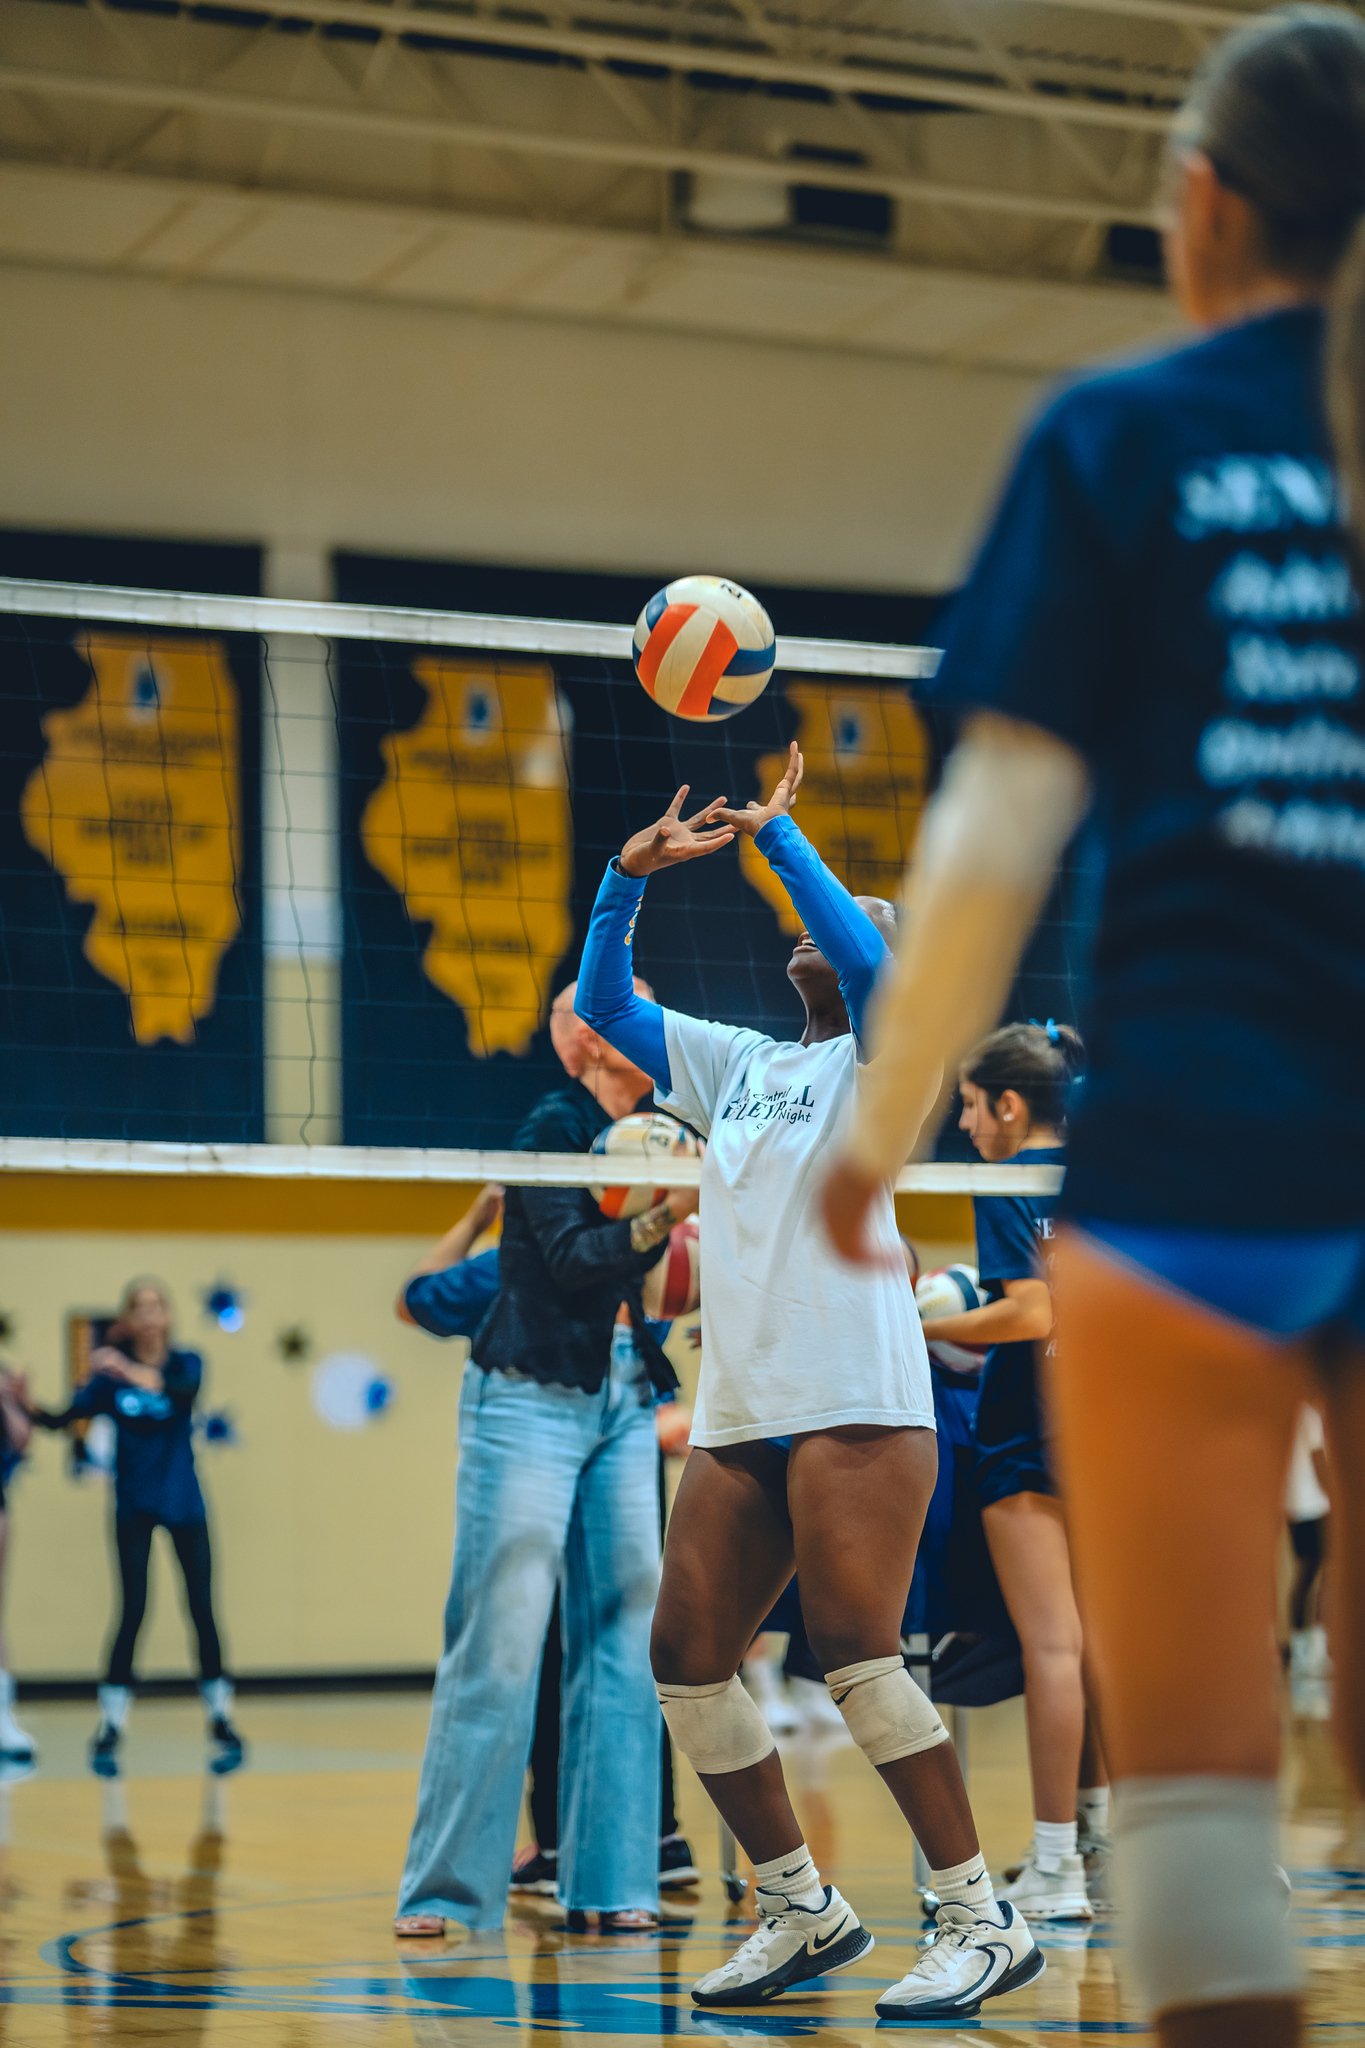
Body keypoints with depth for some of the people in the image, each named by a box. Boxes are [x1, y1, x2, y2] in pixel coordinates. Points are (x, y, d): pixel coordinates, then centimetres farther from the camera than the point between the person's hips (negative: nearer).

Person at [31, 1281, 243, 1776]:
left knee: (201, 1609, 1)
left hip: (183, 1505, 0)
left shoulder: (185, 1363, -4)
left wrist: (133, 1373, -45)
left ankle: (222, 1723, 10)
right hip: (134, 1508, 0)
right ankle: (109, 1731, -1)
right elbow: (65, 1418, -11)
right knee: (132, 1611, -6)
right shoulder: (109, 1373, -3)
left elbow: (185, 1389, -28)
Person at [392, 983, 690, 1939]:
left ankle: (609, 1881, 5)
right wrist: (660, 1219, -28)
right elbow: (568, 1259, -18)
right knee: (501, 1642, -9)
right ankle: (446, 1888, -5)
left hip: (621, 1401, 8)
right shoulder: (555, 1126, -8)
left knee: (622, 1637, 3)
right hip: (530, 1395, -7)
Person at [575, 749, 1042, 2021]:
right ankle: (801, 1910, 14)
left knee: (853, 1650, -17)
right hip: (739, 1413, 7)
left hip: (856, 1401, -7)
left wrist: (776, 834, -8)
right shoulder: (735, 1064, 22)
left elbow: (864, 954, -16)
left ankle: (982, 1919, -10)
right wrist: (628, 875, 10)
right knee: (687, 1658, 1)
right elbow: (602, 1003, 22)